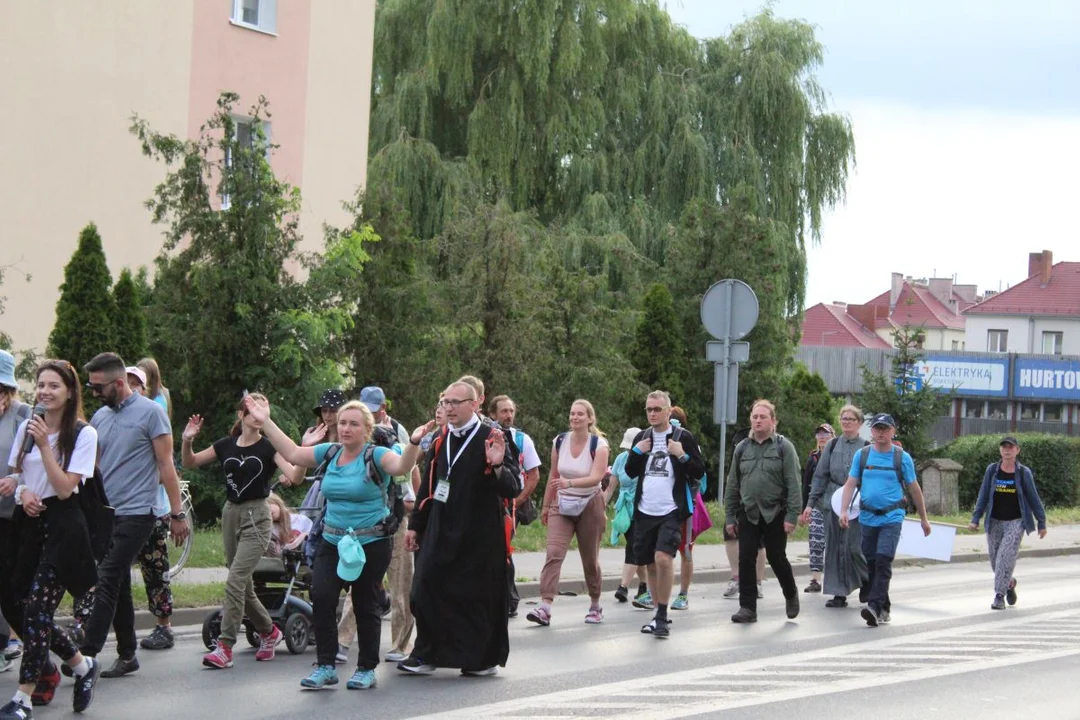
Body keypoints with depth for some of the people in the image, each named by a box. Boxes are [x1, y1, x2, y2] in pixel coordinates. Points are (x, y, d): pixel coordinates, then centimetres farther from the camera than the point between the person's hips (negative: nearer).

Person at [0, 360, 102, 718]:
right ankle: (82, 665, 21)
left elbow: (64, 488, -14)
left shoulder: (83, 434, -9)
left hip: (62, 525, -6)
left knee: (37, 607, -11)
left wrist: (45, 444, -20)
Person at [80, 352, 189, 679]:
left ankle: (87, 654, -15)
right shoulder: (99, 417, 12)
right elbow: (94, 467, 17)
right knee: (119, 585, 11)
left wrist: (177, 514, -8)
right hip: (104, 514, 7)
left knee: (108, 582, -13)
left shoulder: (150, 412, -6)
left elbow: (165, 464, -6)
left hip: (136, 513, -7)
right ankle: (126, 655, 18)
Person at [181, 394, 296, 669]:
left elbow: (294, 474, -18)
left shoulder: (269, 447, -5)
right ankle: (269, 631, 32)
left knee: (235, 581, -16)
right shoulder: (226, 445, 7)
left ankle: (225, 646, -14)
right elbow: (189, 463, 13)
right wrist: (187, 441, -6)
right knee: (244, 584, 12)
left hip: (257, 516, -5)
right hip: (231, 513, 5)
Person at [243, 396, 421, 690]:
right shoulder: (330, 452, 6)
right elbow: (293, 453, 11)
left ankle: (367, 669, 18)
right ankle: (325, 666, -2)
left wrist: (413, 444, -45)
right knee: (321, 597, -10)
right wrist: (266, 422, 9)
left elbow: (401, 466, -27)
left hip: (370, 544, -4)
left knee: (366, 605, 5)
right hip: (332, 541, 4)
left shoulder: (376, 456, -9)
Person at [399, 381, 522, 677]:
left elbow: (514, 488, -13)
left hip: (479, 536, -5)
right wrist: (416, 525, 18)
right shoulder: (441, 441, 10)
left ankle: (485, 658, 15)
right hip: (441, 532, 6)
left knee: (479, 595, 1)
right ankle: (426, 655, 11)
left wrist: (497, 466, -31)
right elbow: (428, 486, 19)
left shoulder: (493, 439, -8)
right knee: (427, 589, 2)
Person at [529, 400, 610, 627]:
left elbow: (596, 477, -24)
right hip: (562, 505, 2)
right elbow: (553, 475, 11)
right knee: (553, 553, -15)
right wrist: (546, 505, 15)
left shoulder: (598, 445, -10)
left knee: (590, 559, 8)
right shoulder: (559, 442, 1)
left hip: (589, 506, -2)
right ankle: (545, 607, -23)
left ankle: (595, 606, 26)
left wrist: (569, 483, -39)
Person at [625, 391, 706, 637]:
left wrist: (682, 456, -17)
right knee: (650, 564, 10)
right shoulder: (641, 437, 12)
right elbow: (630, 472, 16)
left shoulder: (683, 437, -1)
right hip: (645, 512, 5)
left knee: (663, 558, -21)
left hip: (671, 511, -5)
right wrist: (636, 452, -2)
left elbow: (699, 473, -1)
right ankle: (660, 615, 23)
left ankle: (662, 615, -12)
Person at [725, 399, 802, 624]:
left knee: (777, 557, 5)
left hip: (775, 513, -3)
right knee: (746, 559, -3)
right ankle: (747, 607, 2)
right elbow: (733, 485, 12)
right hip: (748, 514, 3)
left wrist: (792, 515, -14)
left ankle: (791, 594, 31)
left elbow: (793, 484, -7)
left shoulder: (784, 447, -3)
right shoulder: (742, 448, 10)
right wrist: (730, 516, 8)